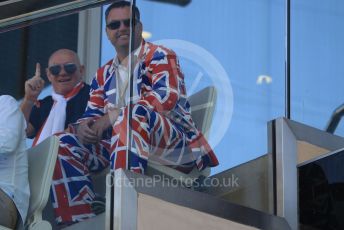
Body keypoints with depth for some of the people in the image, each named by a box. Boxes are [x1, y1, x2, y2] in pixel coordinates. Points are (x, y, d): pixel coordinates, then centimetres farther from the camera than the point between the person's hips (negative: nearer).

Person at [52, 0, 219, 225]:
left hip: (172, 140, -6)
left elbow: (166, 97, -16)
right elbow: (92, 114, 17)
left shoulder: (159, 56, 2)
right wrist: (83, 127, -11)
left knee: (134, 112, -37)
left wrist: (113, 116, -20)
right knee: (63, 144, -11)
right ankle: (80, 223, -28)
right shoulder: (104, 74, 21)